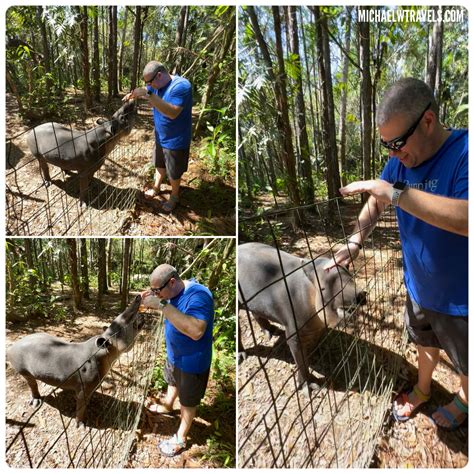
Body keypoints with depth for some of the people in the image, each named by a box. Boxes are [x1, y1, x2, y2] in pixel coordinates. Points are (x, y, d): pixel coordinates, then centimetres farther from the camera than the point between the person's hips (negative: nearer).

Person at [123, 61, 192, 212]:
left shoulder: (181, 86, -29)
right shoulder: (158, 84, -3)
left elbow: (172, 113, -40)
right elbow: (148, 93, 17)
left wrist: (148, 95, -42)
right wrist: (135, 93, -7)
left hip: (176, 141, -7)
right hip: (160, 137, 8)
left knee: (174, 173, 11)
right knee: (159, 165, 26)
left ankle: (174, 197, 33)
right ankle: (156, 187, 48)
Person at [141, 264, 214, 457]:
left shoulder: (198, 295, -36)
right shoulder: (175, 291, -8)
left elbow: (196, 331, -49)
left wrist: (162, 305, -48)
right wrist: (152, 300, -11)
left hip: (192, 361, -8)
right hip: (174, 354, 8)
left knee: (187, 401, 14)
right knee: (172, 382, 34)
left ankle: (180, 438, 35)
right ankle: (167, 405, 62)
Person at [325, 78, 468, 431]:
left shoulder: (464, 151, -29)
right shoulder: (401, 160, -6)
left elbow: (467, 218, -42)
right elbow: (376, 203, 6)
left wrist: (394, 193, -41)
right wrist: (355, 240, -11)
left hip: (459, 297, -5)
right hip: (419, 288, 6)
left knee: (464, 361, 20)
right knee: (425, 344, 29)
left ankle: (464, 400, 50)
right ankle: (423, 389, 54)